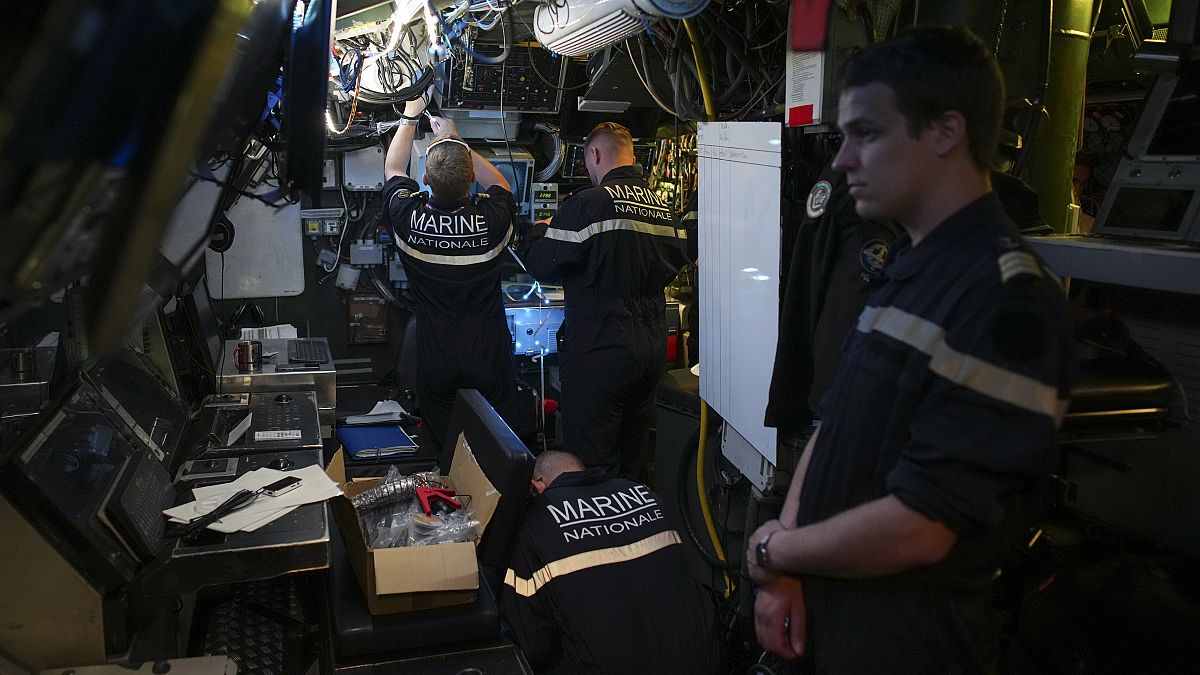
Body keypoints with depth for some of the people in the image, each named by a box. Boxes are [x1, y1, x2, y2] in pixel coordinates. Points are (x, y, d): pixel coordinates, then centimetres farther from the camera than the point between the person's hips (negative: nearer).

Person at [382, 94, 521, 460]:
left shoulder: (409, 218, -18)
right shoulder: (492, 219, -20)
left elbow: (393, 169, 6)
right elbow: (499, 184, 7)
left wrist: (410, 116, 16)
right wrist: (455, 140, 10)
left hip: (435, 357, 1)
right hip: (489, 353, 0)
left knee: (442, 444, 19)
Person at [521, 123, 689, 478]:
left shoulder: (588, 203, -16)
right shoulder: (663, 207, 6)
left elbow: (540, 264, -11)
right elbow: (675, 263, 20)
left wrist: (540, 229, 9)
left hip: (600, 351, -7)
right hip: (652, 349, 7)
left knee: (590, 462, 1)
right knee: (633, 458, 19)